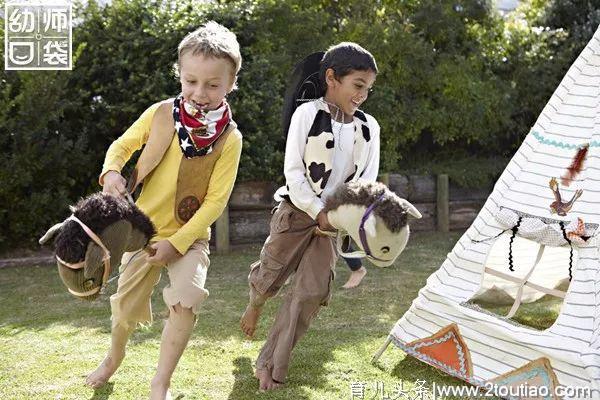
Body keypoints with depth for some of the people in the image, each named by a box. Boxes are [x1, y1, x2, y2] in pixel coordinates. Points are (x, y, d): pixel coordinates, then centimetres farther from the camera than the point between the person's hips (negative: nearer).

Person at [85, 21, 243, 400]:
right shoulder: (161, 114, -11)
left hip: (191, 236, -2)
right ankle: (115, 354, 46)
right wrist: (112, 172, -18)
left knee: (186, 301, -21)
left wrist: (177, 242, -19)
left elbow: (216, 200, -14)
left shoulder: (230, 138, -15)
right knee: (126, 304, 11)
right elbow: (123, 145, 4)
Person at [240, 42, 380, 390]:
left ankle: (271, 364, 7)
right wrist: (318, 211, -16)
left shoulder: (369, 127, 2)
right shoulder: (307, 113, -9)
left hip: (333, 219, 3)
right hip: (297, 210, -3)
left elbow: (367, 181, 2)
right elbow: (293, 171, -11)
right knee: (270, 277, 7)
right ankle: (254, 308, 45)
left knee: (312, 292, -2)